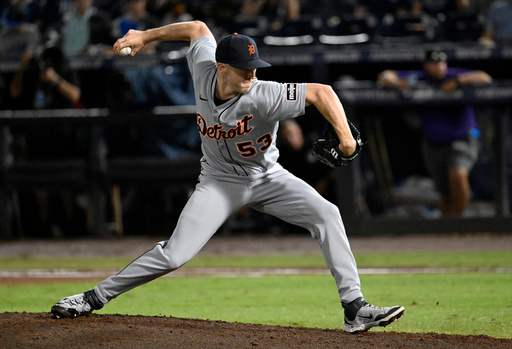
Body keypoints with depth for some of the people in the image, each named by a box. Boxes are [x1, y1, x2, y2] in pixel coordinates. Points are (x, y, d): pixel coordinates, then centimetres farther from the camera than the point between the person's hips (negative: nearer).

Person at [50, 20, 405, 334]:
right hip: (221, 181, 1)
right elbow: (198, 28, 1)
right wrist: (145, 35, 6)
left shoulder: (262, 96, -31)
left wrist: (345, 137, -44)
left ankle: (355, 308, -21)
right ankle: (96, 297, 0)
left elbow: (322, 92, -33)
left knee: (326, 214, -23)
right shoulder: (203, 71, -19)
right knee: (174, 255, -13)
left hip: (267, 177, -1)